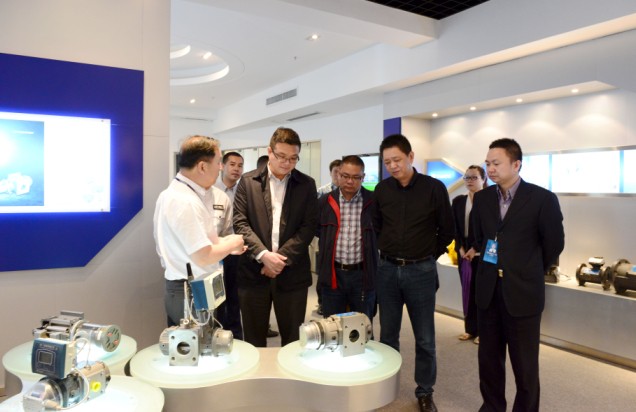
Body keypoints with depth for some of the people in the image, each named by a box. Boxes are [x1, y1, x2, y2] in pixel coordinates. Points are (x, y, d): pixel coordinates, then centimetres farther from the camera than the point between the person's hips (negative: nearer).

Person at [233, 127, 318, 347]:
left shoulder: (307, 184, 5)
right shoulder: (248, 181, 4)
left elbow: (309, 226, -2)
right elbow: (240, 222, -3)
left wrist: (282, 258, -12)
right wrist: (263, 254, -15)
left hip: (292, 273, 0)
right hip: (254, 271, 0)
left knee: (293, 340, 10)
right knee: (253, 340, 12)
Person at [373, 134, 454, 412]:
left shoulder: (434, 188, -7)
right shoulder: (382, 189, 2)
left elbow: (447, 231, 1)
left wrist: (427, 256, 4)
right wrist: (386, 252, 10)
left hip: (420, 271, -2)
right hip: (387, 269, 3)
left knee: (425, 338, 8)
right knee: (388, 334, 12)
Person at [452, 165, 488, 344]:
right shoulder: (458, 201, 8)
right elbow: (455, 228, 7)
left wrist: (475, 249, -15)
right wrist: (461, 249, -6)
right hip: (464, 252, 4)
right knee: (467, 291, 9)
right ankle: (470, 329, 20)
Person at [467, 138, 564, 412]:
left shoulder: (542, 199, -10)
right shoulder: (482, 198, 4)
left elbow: (554, 244, 0)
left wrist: (529, 273, 10)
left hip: (523, 291, -4)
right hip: (488, 289, 4)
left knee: (524, 363, 10)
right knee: (489, 357, 15)